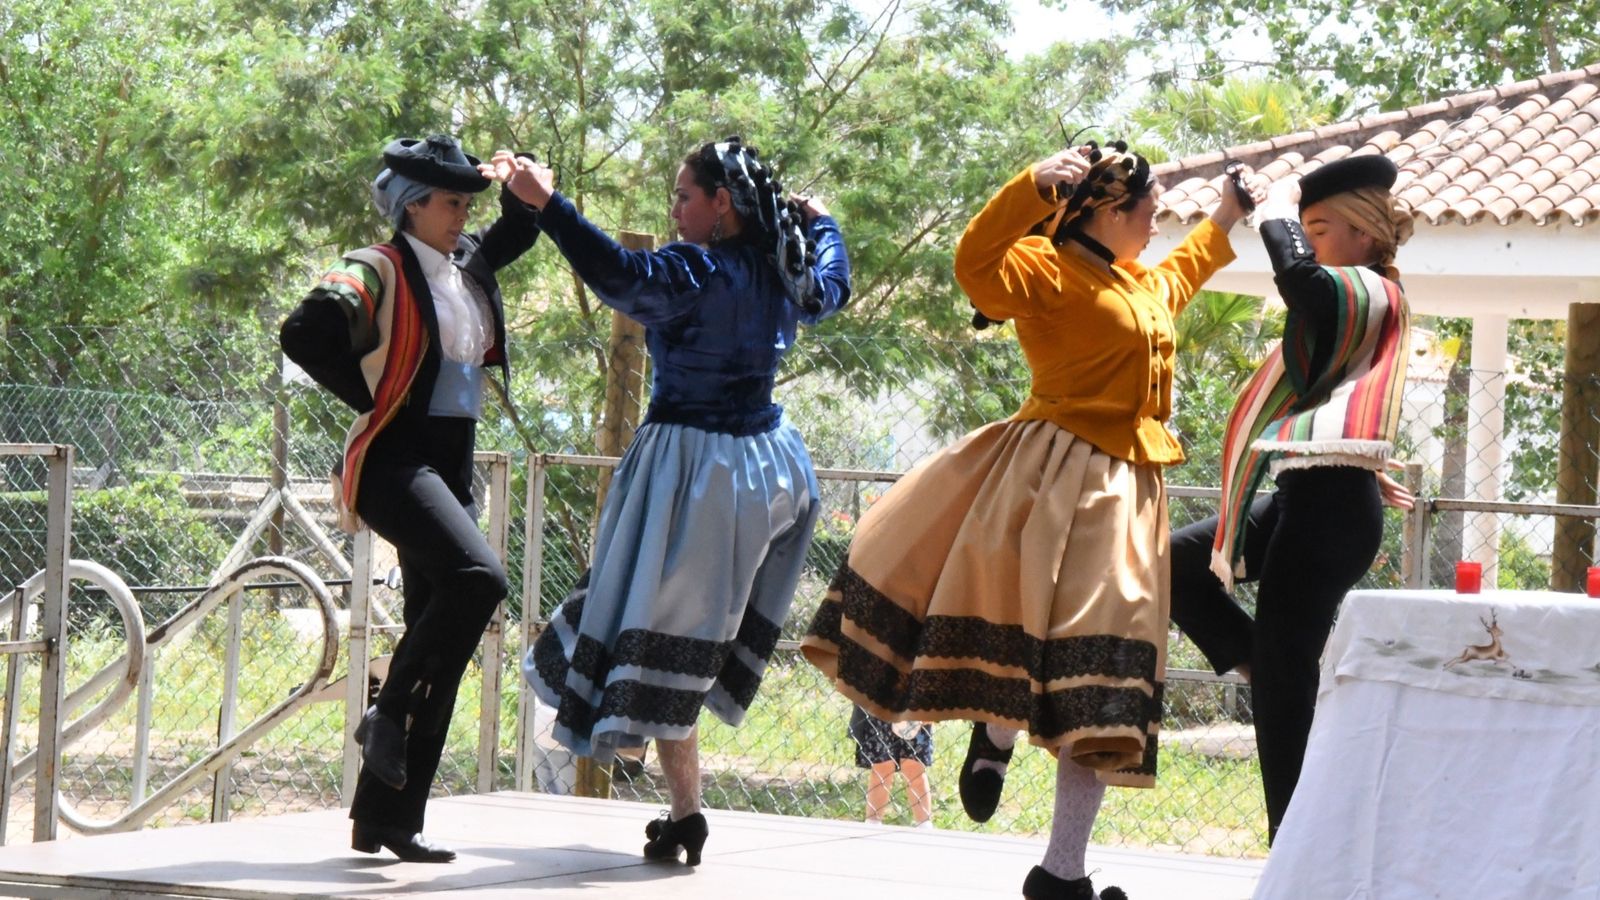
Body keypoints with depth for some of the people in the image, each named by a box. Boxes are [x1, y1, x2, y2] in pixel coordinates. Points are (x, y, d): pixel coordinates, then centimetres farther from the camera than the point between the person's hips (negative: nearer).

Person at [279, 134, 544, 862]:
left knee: (437, 637, 5)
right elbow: (304, 335, -25)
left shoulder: (466, 268, 14)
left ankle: (386, 818, 9)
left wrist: (523, 192, 11)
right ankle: (388, 714, -13)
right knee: (477, 577, -30)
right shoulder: (378, 272, -10)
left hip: (450, 466, 8)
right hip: (393, 460, -8)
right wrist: (369, 395, -15)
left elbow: (515, 235, 34)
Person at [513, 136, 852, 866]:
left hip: (692, 461, -8)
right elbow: (831, 290, 30)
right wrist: (821, 223, 47)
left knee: (662, 638, -4)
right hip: (765, 468, 8)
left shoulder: (698, 271, -16)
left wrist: (548, 204, -34)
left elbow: (619, 276, -33)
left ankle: (685, 817, -6)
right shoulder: (782, 276, 7)